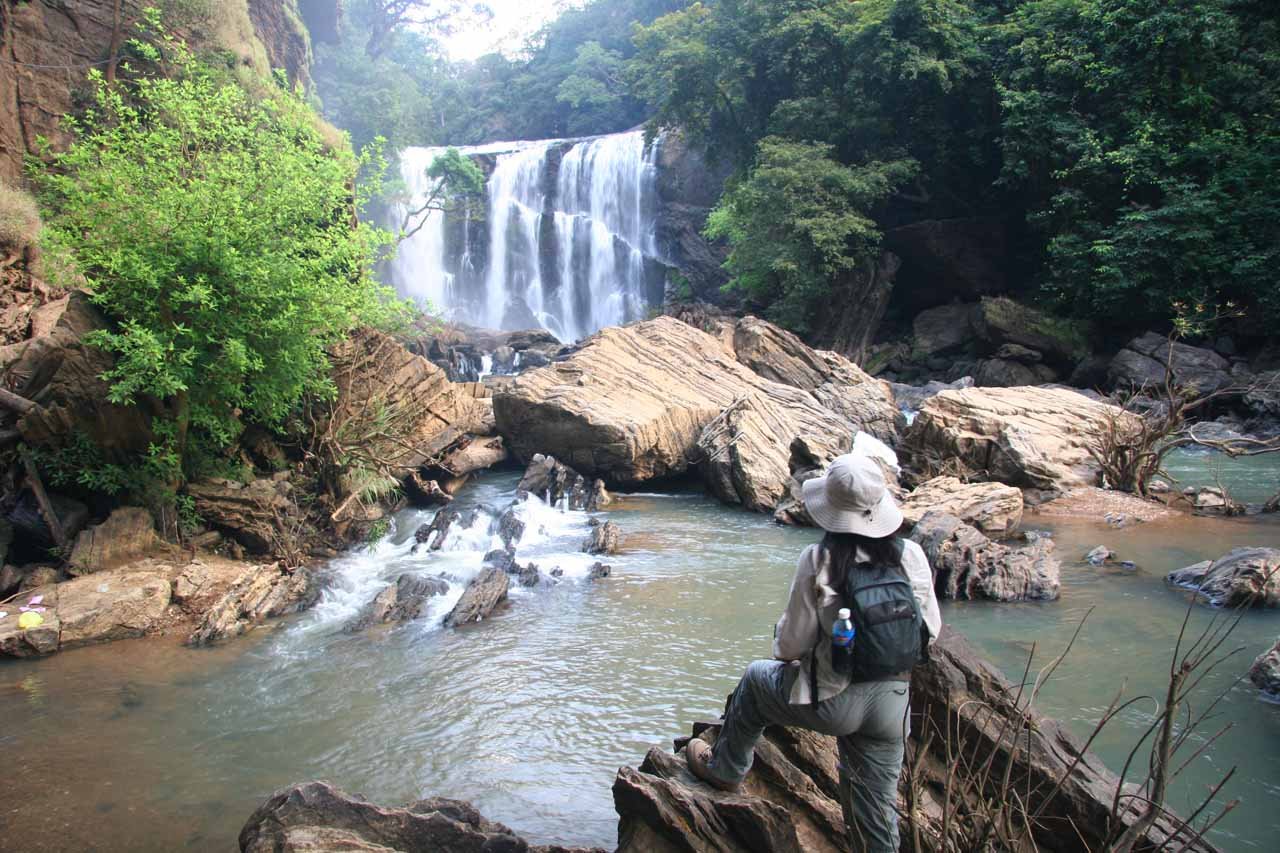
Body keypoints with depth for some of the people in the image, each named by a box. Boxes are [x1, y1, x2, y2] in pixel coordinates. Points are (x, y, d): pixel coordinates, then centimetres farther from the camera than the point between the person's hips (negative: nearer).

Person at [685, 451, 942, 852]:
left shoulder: (818, 560, -18)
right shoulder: (912, 555, -6)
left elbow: (793, 642, -12)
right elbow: (931, 630, 4)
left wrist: (782, 649, 12)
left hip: (833, 701, -3)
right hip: (893, 702, 4)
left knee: (755, 680, 26)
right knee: (877, 808, 21)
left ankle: (725, 769, 44)